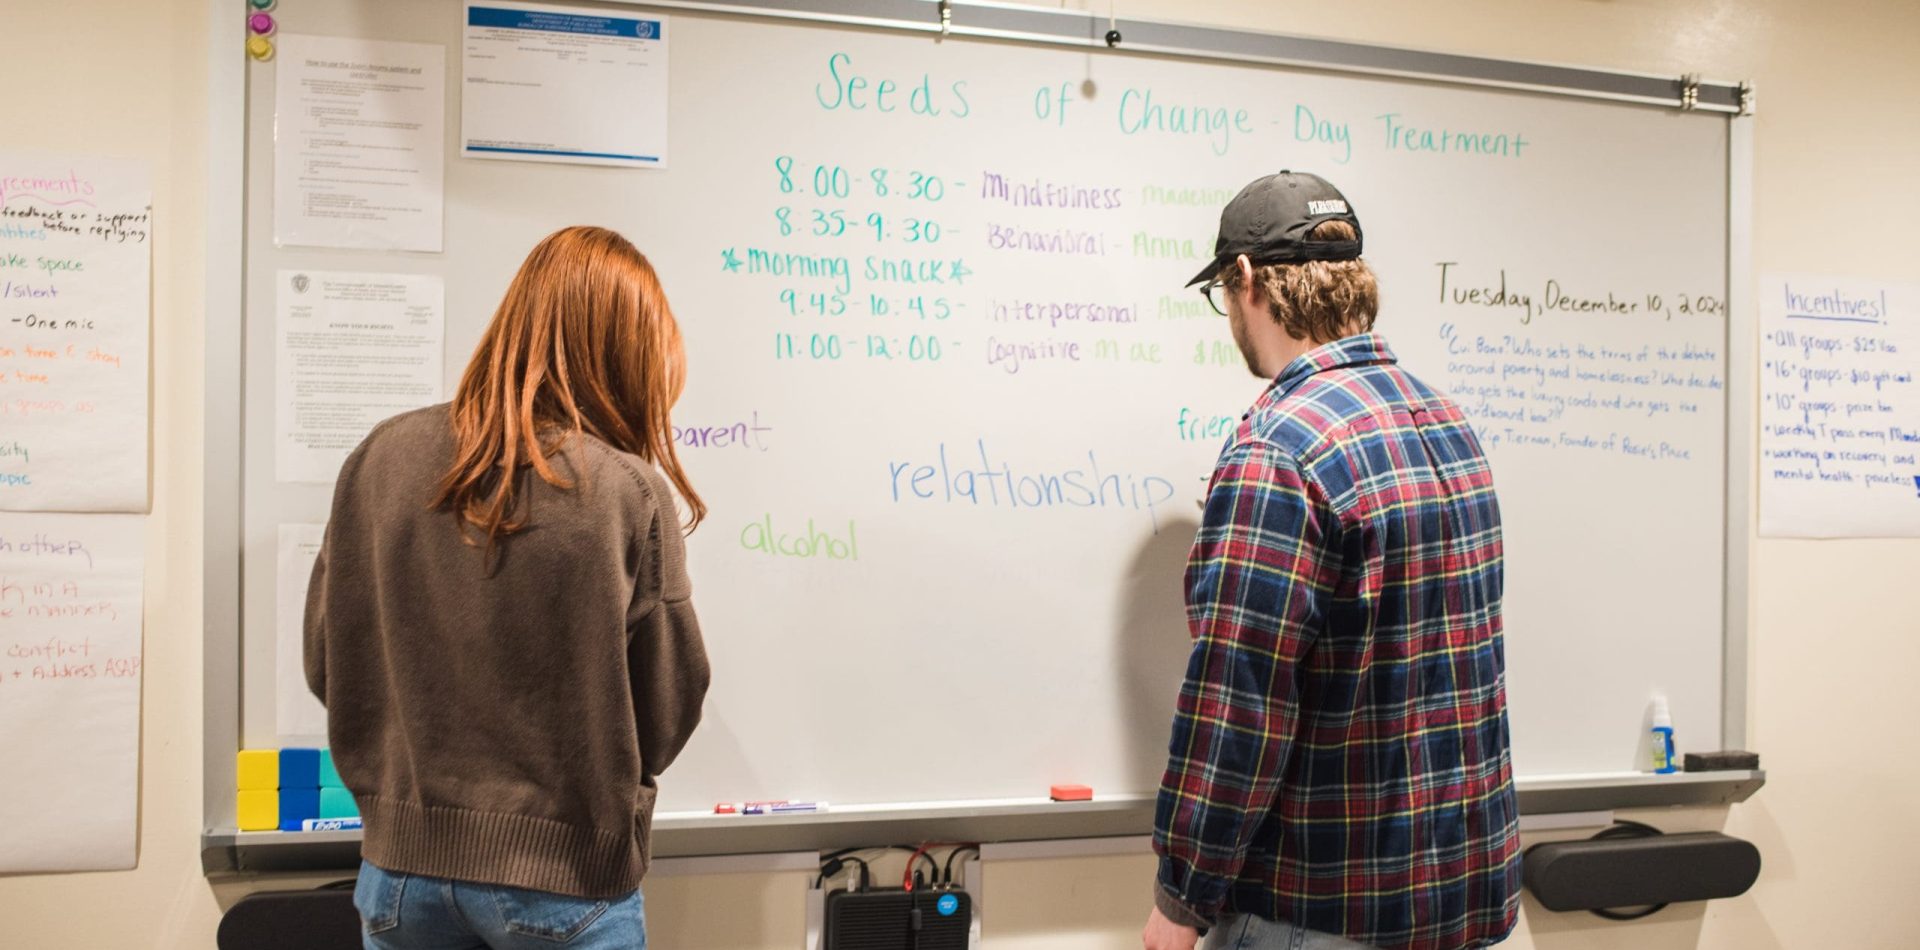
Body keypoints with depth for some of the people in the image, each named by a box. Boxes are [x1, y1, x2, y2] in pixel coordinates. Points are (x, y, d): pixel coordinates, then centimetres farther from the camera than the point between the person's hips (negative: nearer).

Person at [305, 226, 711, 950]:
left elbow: (328, 666, 2)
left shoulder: (383, 456, -6)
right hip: (565, 874, -3)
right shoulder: (628, 493, -17)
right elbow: (666, 716, -10)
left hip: (405, 864, 3)